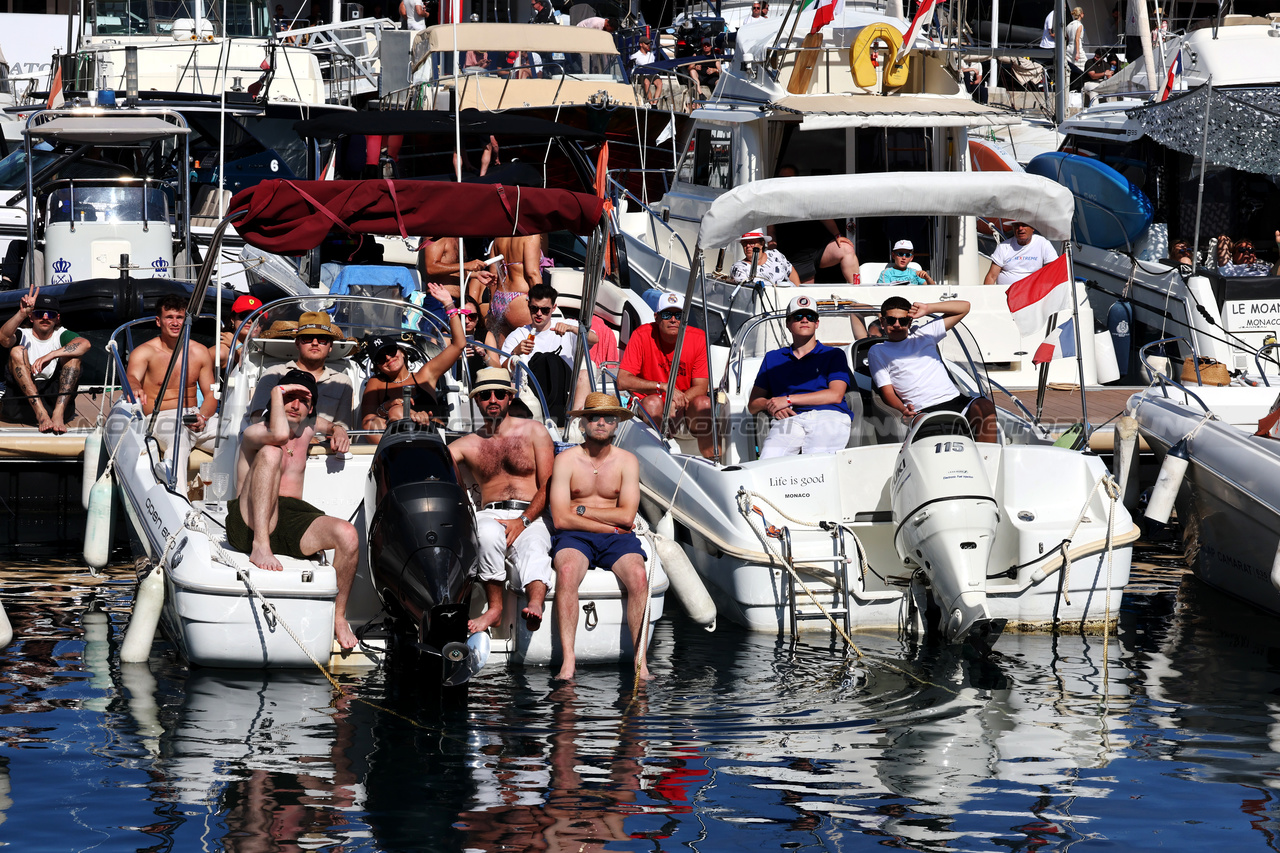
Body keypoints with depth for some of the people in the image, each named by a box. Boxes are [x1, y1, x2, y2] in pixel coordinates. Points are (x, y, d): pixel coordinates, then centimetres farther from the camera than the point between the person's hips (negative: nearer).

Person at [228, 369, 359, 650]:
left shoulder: (306, 432, 24)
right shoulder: (253, 433, 4)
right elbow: (279, 434, -21)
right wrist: (278, 393, -6)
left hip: (294, 521, 5)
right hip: (249, 524, -5)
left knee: (348, 535, -26)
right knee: (271, 452, -28)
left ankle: (339, 617, -10)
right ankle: (260, 548, -34)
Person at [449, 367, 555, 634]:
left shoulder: (534, 432, 13)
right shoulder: (469, 444, 19)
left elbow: (548, 486, 5)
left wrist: (523, 521, -11)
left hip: (531, 518, -2)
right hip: (490, 515, 2)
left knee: (533, 547, -37)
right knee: (489, 535, -37)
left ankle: (535, 605, -66)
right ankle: (494, 607, -29)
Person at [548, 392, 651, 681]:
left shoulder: (627, 461, 6)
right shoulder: (566, 460, 1)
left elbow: (626, 516, -3)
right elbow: (560, 518, -7)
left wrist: (580, 510, -4)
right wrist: (610, 523, -7)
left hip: (617, 538, 1)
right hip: (575, 538, -1)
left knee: (638, 576, -31)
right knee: (567, 572, -36)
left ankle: (641, 662, -32)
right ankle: (568, 661, -39)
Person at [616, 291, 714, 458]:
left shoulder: (699, 338, -6)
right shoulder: (642, 335, -10)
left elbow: (701, 387, -8)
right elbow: (622, 381, -16)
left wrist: (675, 403, -28)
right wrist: (663, 387, -25)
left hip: (685, 409, 2)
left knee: (704, 403, -29)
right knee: (653, 402, -34)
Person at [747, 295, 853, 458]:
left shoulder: (833, 355, 23)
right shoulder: (772, 358, 30)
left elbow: (835, 395, 5)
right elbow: (753, 404, 25)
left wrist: (788, 400, -1)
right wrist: (770, 405, -2)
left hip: (828, 416, -2)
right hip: (789, 419, 2)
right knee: (768, 460, -32)